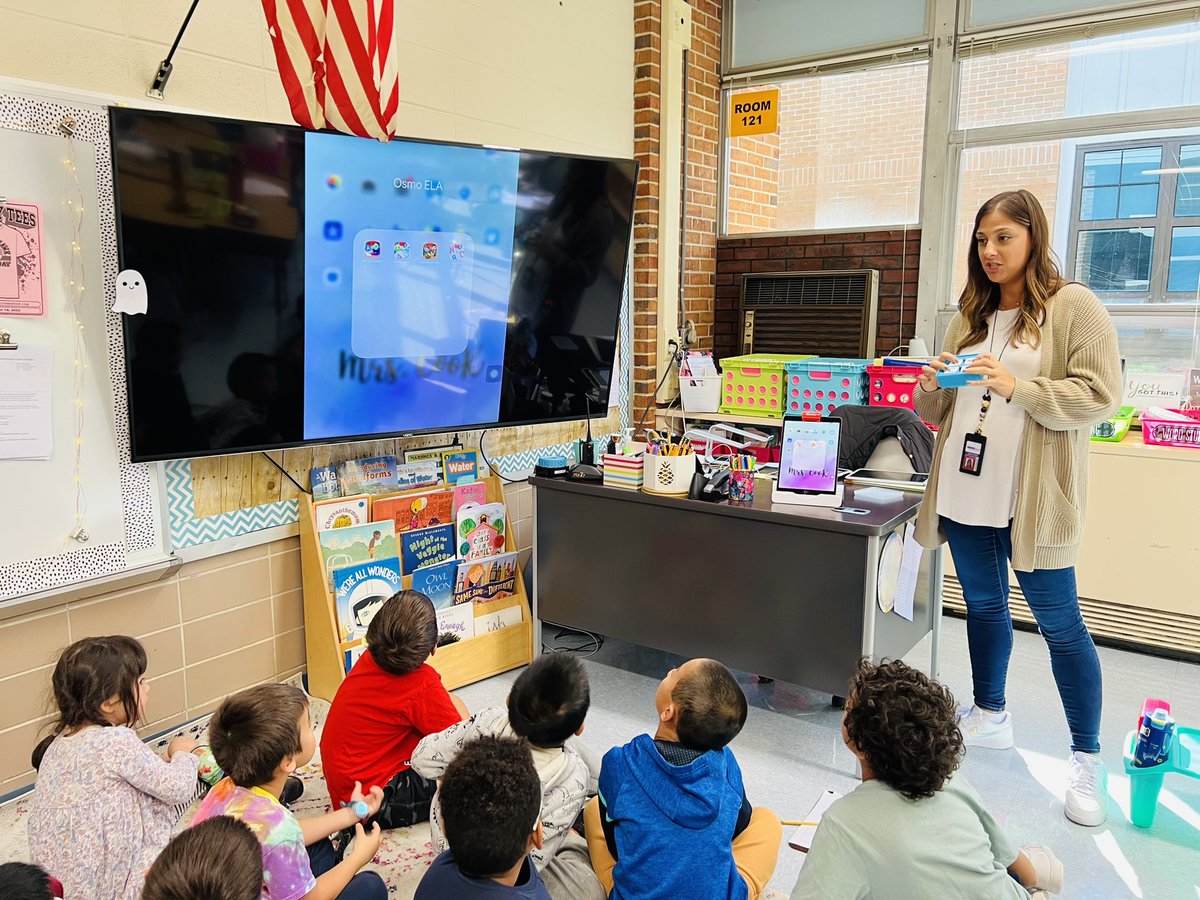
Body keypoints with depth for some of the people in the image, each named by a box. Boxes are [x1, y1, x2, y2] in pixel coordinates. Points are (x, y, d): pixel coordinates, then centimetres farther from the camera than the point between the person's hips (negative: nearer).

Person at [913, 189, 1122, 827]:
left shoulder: (1074, 307, -4)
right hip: (965, 490, 6)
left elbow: (1100, 396, -13)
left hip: (1033, 497, -6)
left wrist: (1018, 388, -22)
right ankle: (990, 717, 36)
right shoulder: (971, 316, 13)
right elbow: (937, 413, 17)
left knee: (1060, 624, 2)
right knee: (984, 605, 18)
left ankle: (1087, 758, 16)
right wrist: (933, 386, -5)